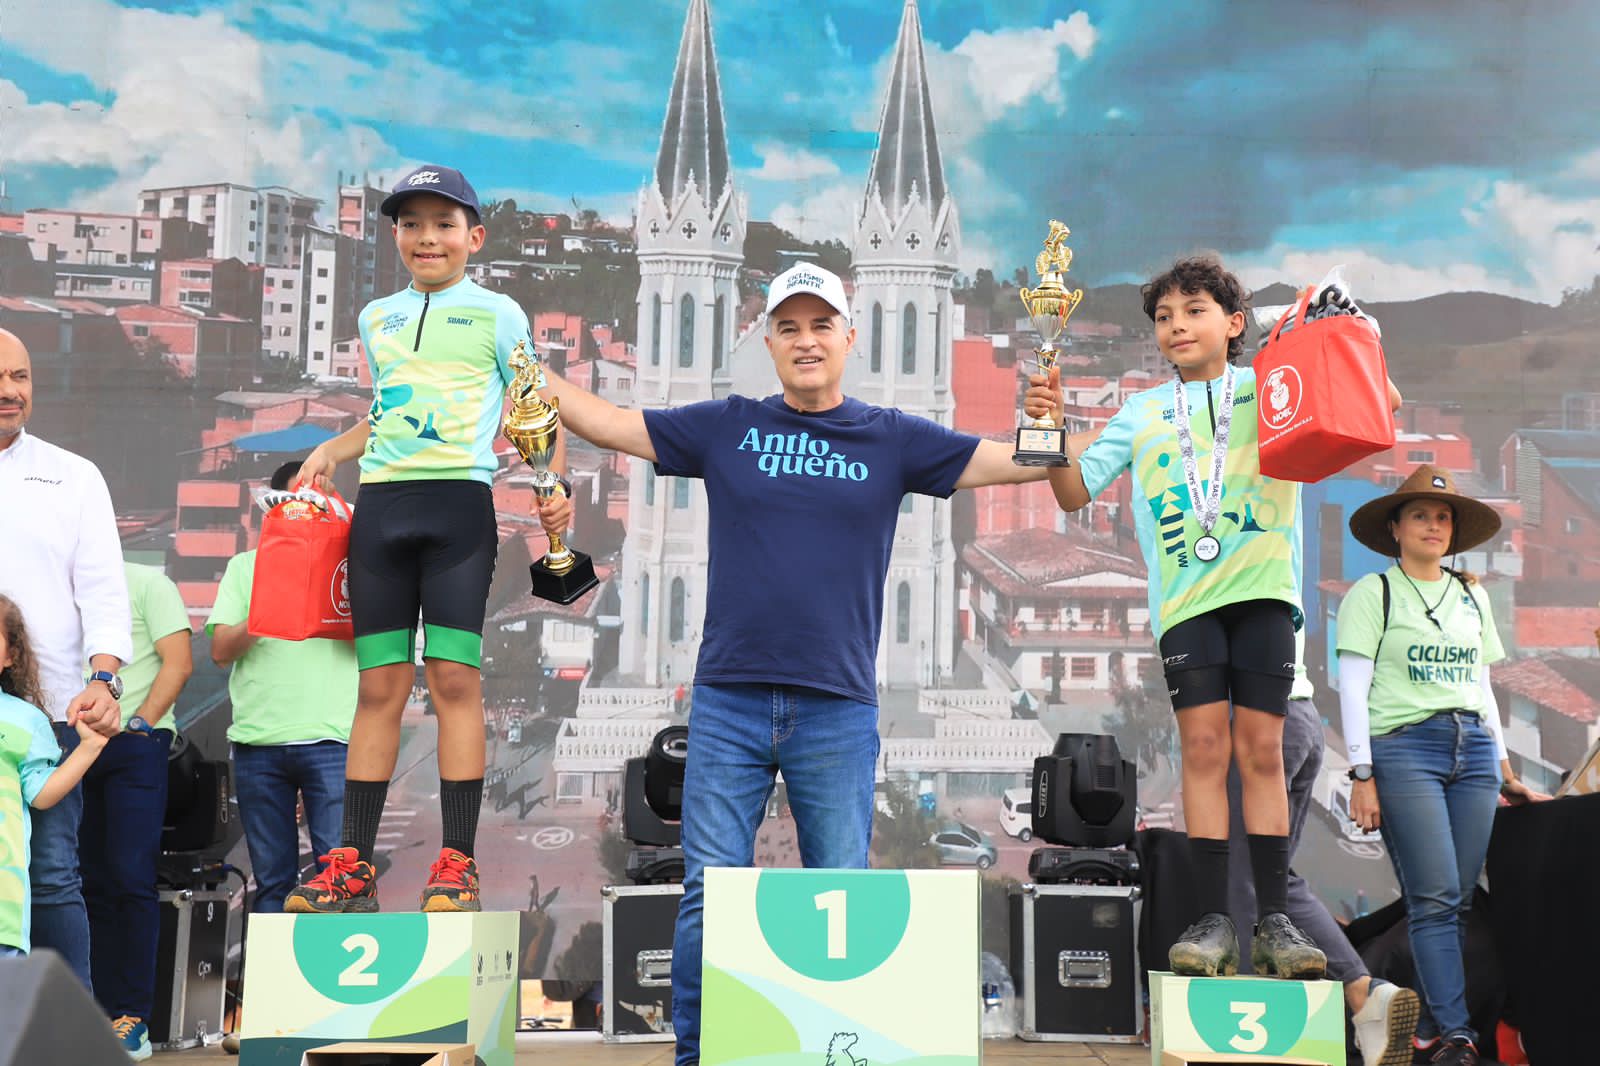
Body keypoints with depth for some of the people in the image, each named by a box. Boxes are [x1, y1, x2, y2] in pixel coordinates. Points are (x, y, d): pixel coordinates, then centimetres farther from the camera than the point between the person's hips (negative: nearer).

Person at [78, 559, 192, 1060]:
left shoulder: (146, 583, 3)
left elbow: (179, 662, -4)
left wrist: (138, 723, -11)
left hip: (134, 746, -5)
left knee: (130, 878, -8)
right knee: (92, 882, 5)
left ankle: (133, 1016, -5)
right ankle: (102, 1010, 9)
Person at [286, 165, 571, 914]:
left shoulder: (497, 314, 6)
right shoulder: (376, 318, 19)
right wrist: (333, 449, 12)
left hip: (459, 501, -4)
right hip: (380, 507, 4)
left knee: (454, 678, -8)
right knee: (379, 685, 4)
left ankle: (456, 864, -4)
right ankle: (352, 865, 7)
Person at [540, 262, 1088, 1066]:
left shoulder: (892, 439, 7)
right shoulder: (726, 427, 7)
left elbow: (1018, 460, 4)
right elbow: (607, 425, 8)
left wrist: (1063, 425, -12)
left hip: (839, 710, 0)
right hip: (728, 703, 0)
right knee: (710, 893, 1)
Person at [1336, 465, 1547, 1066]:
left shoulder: (1472, 597, 18)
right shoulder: (1372, 594, 2)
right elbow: (1353, 689, -2)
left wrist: (1504, 767, 19)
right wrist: (1362, 775, -8)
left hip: (1473, 751, 5)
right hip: (1404, 749, -5)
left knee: (1457, 900, 1)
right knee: (1434, 898, -12)